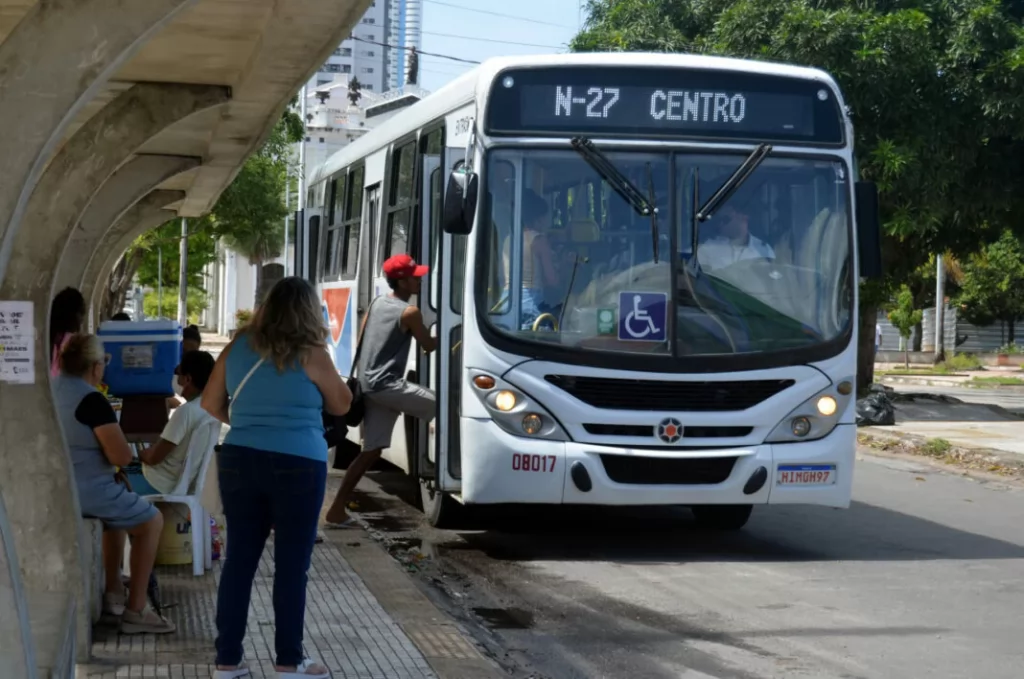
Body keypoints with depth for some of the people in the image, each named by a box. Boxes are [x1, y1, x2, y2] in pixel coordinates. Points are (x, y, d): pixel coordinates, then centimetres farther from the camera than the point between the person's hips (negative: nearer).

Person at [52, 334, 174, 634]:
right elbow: (122, 456, -19)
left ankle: (113, 591, 33)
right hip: (87, 493, -9)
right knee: (151, 520, 11)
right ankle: (135, 610, 7)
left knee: (119, 507, 34)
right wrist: (117, 442, 0)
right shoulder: (92, 401, -20)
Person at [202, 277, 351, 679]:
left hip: (239, 462, 4)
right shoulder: (310, 355, -6)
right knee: (291, 565, 4)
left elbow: (210, 403, 13)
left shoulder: (239, 346, 6)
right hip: (296, 467, -4)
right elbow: (342, 406, 7)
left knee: (240, 559, 10)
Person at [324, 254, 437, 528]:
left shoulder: (376, 304, 14)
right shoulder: (409, 313, -9)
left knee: (371, 450, 11)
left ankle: (337, 509, 10)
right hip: (387, 384, -9)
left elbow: (361, 342, 19)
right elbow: (429, 346, 2)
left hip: (367, 384, 9)